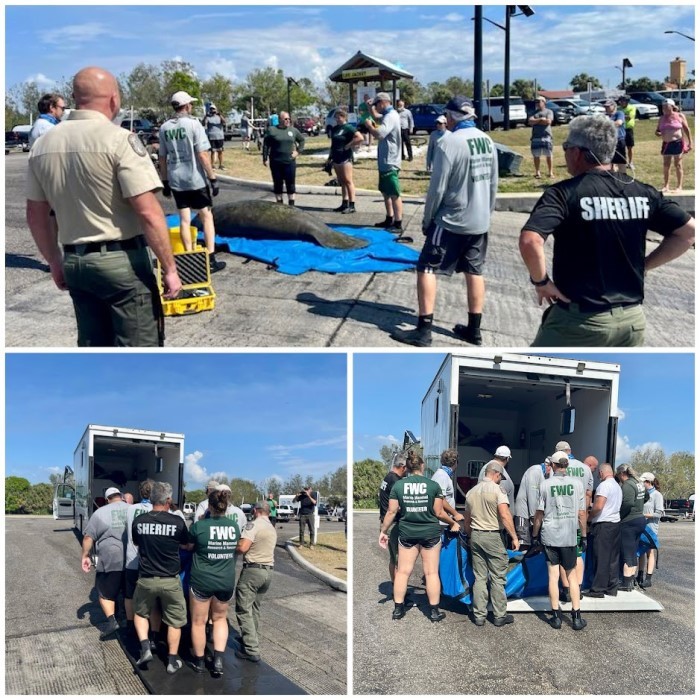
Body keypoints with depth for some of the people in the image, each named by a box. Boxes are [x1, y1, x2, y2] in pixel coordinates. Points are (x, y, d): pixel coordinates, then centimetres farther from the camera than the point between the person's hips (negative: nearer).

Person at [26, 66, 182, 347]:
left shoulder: (43, 144, 6)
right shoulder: (118, 140, -13)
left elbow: (36, 215, 12)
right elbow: (149, 213, -19)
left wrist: (55, 263, 22)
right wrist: (169, 268, -12)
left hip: (74, 262, 7)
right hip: (121, 260, -6)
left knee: (93, 346, 17)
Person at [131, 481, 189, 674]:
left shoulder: (138, 521, -7)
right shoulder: (177, 522, -14)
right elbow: (185, 546, 4)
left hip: (146, 579, 2)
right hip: (170, 580, -2)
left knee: (140, 613, 26)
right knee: (174, 621, 15)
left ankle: (145, 648, 10)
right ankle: (172, 661, 21)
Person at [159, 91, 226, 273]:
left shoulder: (164, 127, 4)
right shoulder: (193, 124, -10)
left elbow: (162, 158, 8)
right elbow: (203, 155, -14)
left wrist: (165, 181, 16)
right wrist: (212, 178, -8)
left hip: (176, 180, 4)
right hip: (196, 179, -4)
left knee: (184, 219, 8)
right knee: (206, 216, 7)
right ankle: (210, 260, 5)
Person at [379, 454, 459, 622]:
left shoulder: (398, 485, -3)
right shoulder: (433, 485, -7)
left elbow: (391, 512, -2)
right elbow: (439, 513, -4)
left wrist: (383, 531, 9)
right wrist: (453, 523, 12)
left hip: (407, 533, 2)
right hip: (430, 533, -1)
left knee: (403, 571, 10)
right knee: (431, 572, 6)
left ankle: (398, 609, 15)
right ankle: (434, 611, 12)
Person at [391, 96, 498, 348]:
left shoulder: (450, 142, -16)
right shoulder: (488, 141, 6)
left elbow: (438, 187, -15)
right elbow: (493, 183, 12)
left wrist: (427, 219, -3)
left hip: (452, 221, -7)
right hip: (480, 222, 7)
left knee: (426, 269, 1)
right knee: (474, 272, 13)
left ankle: (423, 330, 0)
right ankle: (474, 329, 19)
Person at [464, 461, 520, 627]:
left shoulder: (471, 492, 12)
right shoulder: (497, 489, -8)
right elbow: (505, 515, -17)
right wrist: (514, 537, -12)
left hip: (475, 535, 6)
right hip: (492, 536, -6)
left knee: (479, 578, 9)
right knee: (497, 578, 3)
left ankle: (479, 616, 11)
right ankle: (500, 616, 9)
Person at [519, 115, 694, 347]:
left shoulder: (564, 193, -12)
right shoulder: (641, 192, 4)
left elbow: (529, 241, -27)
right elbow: (689, 231, 9)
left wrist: (541, 281, -11)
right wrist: (643, 266, 10)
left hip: (580, 320, -5)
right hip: (632, 319, 5)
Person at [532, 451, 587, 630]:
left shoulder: (546, 485, -3)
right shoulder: (577, 483, -2)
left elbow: (539, 514, 0)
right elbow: (582, 513, 0)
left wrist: (534, 535, 12)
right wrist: (584, 535, 11)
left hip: (549, 536, -1)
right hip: (569, 536, 1)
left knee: (553, 575, 5)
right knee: (572, 575, 11)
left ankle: (556, 616, 9)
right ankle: (576, 617, 9)